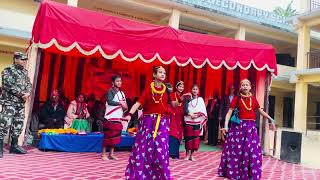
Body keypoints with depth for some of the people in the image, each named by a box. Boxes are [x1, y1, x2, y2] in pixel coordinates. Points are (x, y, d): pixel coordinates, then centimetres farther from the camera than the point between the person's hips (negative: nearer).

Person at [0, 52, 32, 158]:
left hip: (21, 103, 7)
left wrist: (27, 93, -8)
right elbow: (9, 86, -16)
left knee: (18, 124, 9)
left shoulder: (25, 72, 16)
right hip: (9, 102, -7)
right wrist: (22, 94, -16)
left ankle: (14, 145, 18)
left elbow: (29, 85, 12)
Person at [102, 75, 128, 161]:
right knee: (108, 136, -3)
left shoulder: (122, 93, 15)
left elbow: (125, 105, 18)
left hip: (118, 118, 6)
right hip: (110, 117, -6)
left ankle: (111, 154, 17)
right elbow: (109, 101, -23)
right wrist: (120, 103, -19)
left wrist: (125, 107, -3)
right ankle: (104, 154, 8)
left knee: (116, 137, 7)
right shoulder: (110, 91, -5)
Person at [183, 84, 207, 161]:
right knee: (188, 137, -1)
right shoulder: (188, 99, 7)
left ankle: (191, 155, 9)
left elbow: (203, 111, 2)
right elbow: (185, 109, -2)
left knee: (195, 137, 0)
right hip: (189, 120, -1)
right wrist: (190, 114, -17)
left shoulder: (200, 99, 8)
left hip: (197, 121, 1)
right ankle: (187, 154, 8)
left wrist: (197, 115, -12)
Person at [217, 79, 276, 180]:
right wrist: (226, 125, -14)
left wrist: (271, 119, 16)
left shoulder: (253, 99, 8)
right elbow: (229, 112, -5)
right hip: (239, 126, -3)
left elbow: (261, 111, 19)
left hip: (251, 127, 3)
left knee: (252, 151, 4)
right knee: (235, 149, 2)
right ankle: (232, 172, 18)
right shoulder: (236, 99, -1)